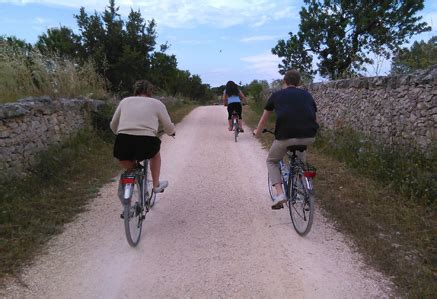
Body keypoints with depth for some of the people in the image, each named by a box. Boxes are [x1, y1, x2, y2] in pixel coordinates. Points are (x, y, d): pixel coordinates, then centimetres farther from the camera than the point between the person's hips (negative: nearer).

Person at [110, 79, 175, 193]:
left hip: (123, 142, 2)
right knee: (156, 152, 32)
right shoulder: (157, 103, 13)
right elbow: (169, 128, 15)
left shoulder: (125, 101, 19)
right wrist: (171, 132, 39)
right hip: (146, 143, -1)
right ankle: (156, 185, 36)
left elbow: (113, 126, 22)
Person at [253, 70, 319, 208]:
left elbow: (264, 118, 25)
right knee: (300, 150, 37)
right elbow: (314, 117, 27)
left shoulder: (277, 95, 15)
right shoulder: (307, 95, 20)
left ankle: (279, 194, 4)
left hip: (286, 136, -3)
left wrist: (257, 132, 43)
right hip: (309, 137, 3)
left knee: (272, 161, 22)